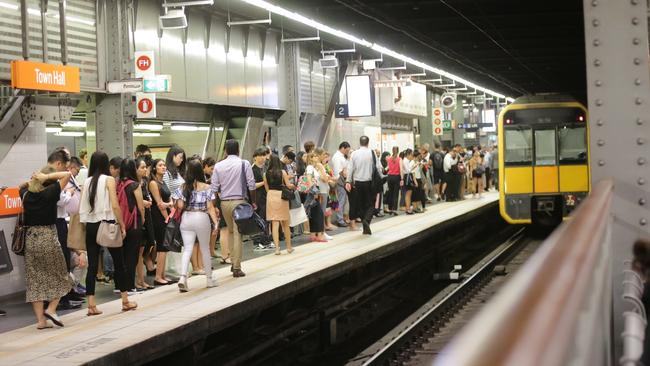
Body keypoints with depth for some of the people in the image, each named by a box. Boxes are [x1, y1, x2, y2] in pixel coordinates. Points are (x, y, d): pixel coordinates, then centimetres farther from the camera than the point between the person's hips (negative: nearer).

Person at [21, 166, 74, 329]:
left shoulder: (26, 194, 5)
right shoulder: (50, 193, -9)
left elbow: (21, 187, 30)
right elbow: (67, 175, -8)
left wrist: (34, 179, 18)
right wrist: (47, 176, -8)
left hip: (30, 238, 5)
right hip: (48, 237, -4)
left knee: (35, 281, 6)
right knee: (59, 276, 12)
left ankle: (41, 320, 5)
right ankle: (51, 309, -3)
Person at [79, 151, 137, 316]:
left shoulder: (87, 182, 6)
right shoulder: (109, 180, -5)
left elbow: (81, 208, 0)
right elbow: (115, 205, -11)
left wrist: (85, 223, 10)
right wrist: (122, 225, -4)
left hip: (90, 225, 4)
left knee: (92, 264, 4)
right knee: (119, 262, 9)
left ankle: (91, 305, 0)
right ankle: (125, 301, 16)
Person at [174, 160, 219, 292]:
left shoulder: (183, 187, -1)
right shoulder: (206, 187, -4)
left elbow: (180, 205, -5)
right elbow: (210, 207, -8)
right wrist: (215, 222, -7)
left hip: (186, 218, 1)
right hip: (202, 218, -1)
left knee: (187, 249, 1)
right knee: (205, 248, 13)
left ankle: (183, 277, -18)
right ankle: (209, 279, 24)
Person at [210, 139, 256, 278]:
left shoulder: (218, 166, 2)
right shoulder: (244, 164, -5)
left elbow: (214, 188, 2)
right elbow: (251, 185, -5)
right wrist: (253, 202, 6)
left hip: (224, 202, 3)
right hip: (239, 201, -3)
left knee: (230, 231, 20)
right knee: (238, 234, -1)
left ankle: (234, 262, 19)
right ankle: (237, 268, -2)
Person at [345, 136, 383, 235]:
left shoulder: (354, 154, -2)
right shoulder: (372, 153, -6)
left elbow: (351, 168, -1)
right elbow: (378, 167, -6)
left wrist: (348, 181, 4)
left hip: (358, 182, 2)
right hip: (369, 182, -2)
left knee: (360, 204, 10)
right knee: (370, 204, 6)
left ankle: (366, 228, 12)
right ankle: (367, 220, -20)